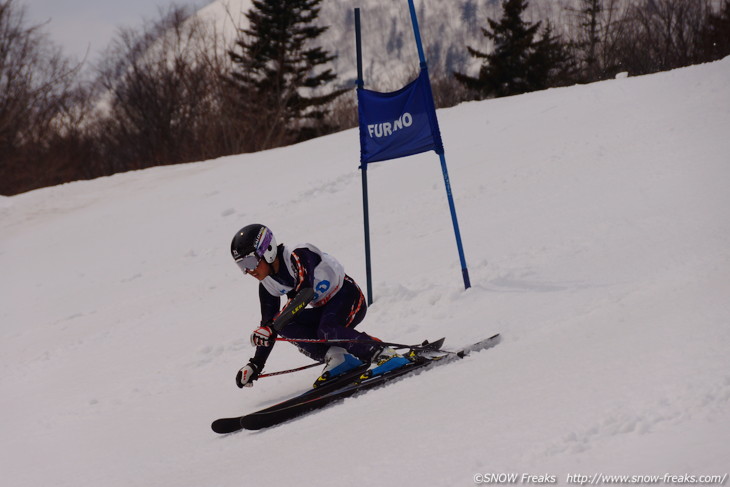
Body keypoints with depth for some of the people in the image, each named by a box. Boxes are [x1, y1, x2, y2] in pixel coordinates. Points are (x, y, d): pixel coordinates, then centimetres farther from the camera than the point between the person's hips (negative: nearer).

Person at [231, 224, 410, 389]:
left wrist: (272, 326, -46)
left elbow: (306, 293, -38)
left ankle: (385, 355, -25)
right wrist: (256, 365, -2)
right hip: (325, 309, 8)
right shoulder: (267, 285, -1)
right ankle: (335, 357, -20)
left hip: (348, 296, -8)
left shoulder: (298, 255, -24)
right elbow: (269, 322, 5)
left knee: (327, 329, -36)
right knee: (285, 325, -17)